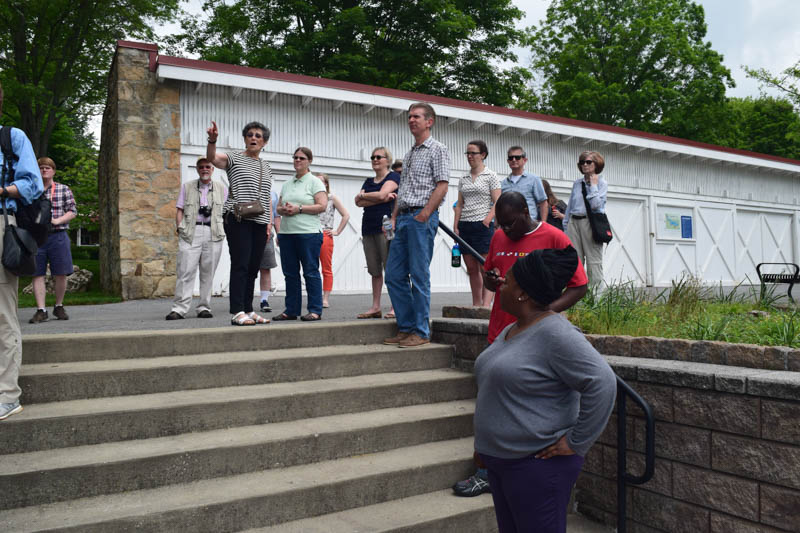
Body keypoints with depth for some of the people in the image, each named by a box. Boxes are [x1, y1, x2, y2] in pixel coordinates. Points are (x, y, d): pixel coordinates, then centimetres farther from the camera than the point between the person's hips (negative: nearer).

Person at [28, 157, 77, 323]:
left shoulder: (64, 189, 8)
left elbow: (72, 211, 3)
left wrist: (56, 220, -12)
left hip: (58, 236, 0)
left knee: (60, 274, 1)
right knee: (38, 274, -1)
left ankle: (59, 307, 18)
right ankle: (41, 311, 2)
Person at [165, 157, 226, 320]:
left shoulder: (221, 188, 16)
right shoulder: (187, 187, 16)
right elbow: (179, 210, 12)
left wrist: (223, 230, 4)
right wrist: (180, 228, -1)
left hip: (213, 233, 1)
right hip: (190, 233, -1)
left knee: (208, 273, 1)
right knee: (185, 271, -10)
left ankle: (204, 307, 8)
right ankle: (179, 308, -9)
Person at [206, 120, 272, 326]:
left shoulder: (266, 167, 20)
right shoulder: (234, 158, 3)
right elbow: (212, 158, -17)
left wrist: (269, 223, 13)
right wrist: (212, 140, -36)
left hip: (259, 222, 6)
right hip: (238, 220, -6)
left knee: (253, 268, 7)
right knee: (240, 265, -11)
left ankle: (248, 310, 12)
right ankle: (237, 313, -10)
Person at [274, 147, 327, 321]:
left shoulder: (314, 182, 1)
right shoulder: (287, 184, 19)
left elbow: (322, 206, -10)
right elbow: (278, 206, 20)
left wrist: (299, 208, -15)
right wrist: (283, 209, -4)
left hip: (308, 233, -6)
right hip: (287, 233, 6)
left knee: (311, 272, -5)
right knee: (290, 273, 8)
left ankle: (315, 310, 1)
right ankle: (291, 310, 15)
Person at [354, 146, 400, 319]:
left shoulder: (394, 176, 4)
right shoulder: (368, 181, 22)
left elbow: (381, 194, -13)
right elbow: (359, 202, 5)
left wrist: (362, 195, 4)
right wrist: (383, 199, -6)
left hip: (386, 226, -6)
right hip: (368, 228, 6)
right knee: (375, 270, 6)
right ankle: (375, 307, 9)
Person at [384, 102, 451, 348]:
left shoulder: (437, 150, 0)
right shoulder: (410, 154, 23)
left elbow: (442, 186, -10)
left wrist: (424, 215, -17)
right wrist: (394, 217, 13)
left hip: (422, 218, -8)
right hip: (403, 219, 8)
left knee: (419, 276, -6)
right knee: (394, 275, 6)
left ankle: (421, 332, 1)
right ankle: (405, 328, 14)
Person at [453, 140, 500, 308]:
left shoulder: (490, 176, 1)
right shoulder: (463, 179, 15)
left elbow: (497, 203, -5)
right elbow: (459, 205, 16)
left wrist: (487, 221, -17)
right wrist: (456, 226, 6)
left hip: (483, 226, -5)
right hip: (465, 226, 6)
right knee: (471, 269, 7)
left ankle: (486, 305, -14)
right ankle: (476, 304, 14)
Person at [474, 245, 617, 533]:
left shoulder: (555, 334, -20)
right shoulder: (510, 331, 10)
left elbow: (602, 383, -27)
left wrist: (577, 442, -21)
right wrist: (484, 441, 19)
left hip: (537, 464, -9)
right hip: (500, 460, 9)